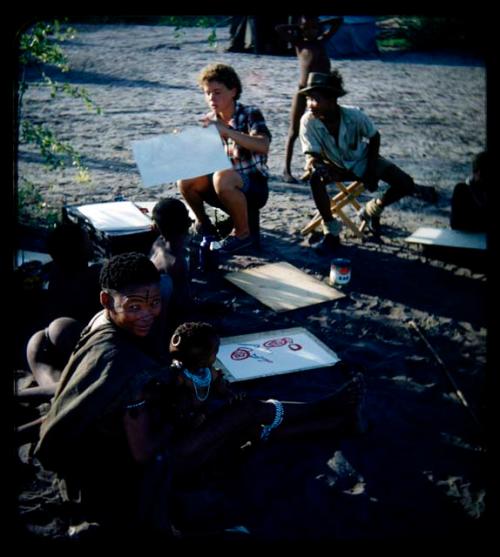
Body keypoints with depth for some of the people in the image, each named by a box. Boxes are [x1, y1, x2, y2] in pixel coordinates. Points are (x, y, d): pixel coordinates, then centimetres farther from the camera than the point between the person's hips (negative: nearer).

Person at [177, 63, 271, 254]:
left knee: (222, 178, -35)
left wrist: (226, 130, -37)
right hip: (225, 188, 5)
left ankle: (242, 233, -15)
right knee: (185, 179, -19)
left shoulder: (250, 114, -9)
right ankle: (203, 224, 5)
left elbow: (263, 145, -28)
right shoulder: (209, 121, 5)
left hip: (254, 186, -4)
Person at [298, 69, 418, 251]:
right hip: (335, 166, 0)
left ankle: (371, 211, 14)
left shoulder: (355, 116, -28)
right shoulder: (308, 121, -27)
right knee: (315, 177, -36)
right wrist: (313, 164, -47)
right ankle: (331, 232, -18)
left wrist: (371, 171, -13)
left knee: (406, 185, -18)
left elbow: (374, 138, -10)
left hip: (362, 161, 0)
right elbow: (312, 154, -23)